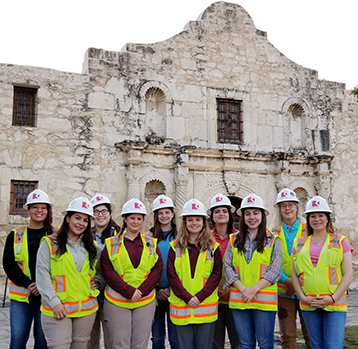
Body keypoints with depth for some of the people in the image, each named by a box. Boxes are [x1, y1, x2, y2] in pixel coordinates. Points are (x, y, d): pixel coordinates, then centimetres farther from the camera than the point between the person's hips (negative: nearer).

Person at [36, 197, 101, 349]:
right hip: (56, 309, -4)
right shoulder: (50, 243, -2)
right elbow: (42, 275, -7)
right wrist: (54, 302, -13)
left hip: (86, 309, 4)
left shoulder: (92, 247, 12)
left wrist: (96, 282, 2)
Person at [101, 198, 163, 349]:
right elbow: (108, 271, -5)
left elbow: (158, 269, 2)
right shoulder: (111, 244, 3)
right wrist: (128, 291, -15)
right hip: (117, 302, -2)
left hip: (145, 301, 2)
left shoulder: (151, 243, 9)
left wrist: (141, 291, -11)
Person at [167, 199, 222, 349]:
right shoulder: (175, 247, 5)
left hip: (206, 306, 0)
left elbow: (216, 274, -2)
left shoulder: (213, 247, 4)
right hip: (181, 307, 0)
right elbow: (171, 275, -1)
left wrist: (200, 296, -13)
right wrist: (186, 297, -12)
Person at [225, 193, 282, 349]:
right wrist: (243, 289, -11)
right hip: (239, 299, 3)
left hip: (264, 300, -2)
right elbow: (228, 267, 3)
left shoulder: (273, 240, 3)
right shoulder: (234, 240, 10)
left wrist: (254, 289, -14)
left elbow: (275, 270, -5)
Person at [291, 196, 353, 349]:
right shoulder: (300, 243, 12)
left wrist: (333, 298, -10)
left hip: (334, 304, -3)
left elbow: (348, 275, -1)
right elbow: (294, 274, 10)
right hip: (308, 305, 3)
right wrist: (302, 297, -4)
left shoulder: (340, 242, 5)